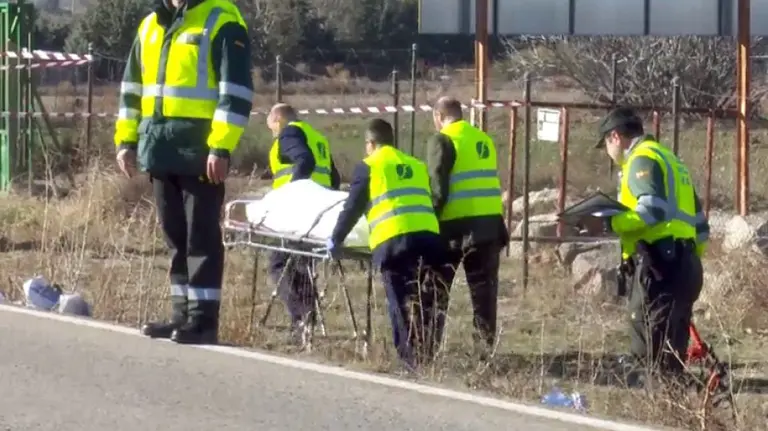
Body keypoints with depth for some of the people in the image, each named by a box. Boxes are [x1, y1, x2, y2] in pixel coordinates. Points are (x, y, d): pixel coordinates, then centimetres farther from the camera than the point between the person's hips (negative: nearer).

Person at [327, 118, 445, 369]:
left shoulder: (368, 166, 9)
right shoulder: (418, 166, 23)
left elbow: (352, 208, 10)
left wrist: (336, 239, 22)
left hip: (392, 241, -4)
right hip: (429, 236, 4)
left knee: (401, 305, 0)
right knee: (426, 303, 9)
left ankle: (412, 359, -3)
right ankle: (428, 356, 8)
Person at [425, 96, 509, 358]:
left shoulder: (443, 140, -5)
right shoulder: (484, 140, 17)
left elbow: (438, 188, -12)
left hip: (457, 224, -6)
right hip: (490, 222, 6)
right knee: (483, 288, 7)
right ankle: (485, 345, 5)